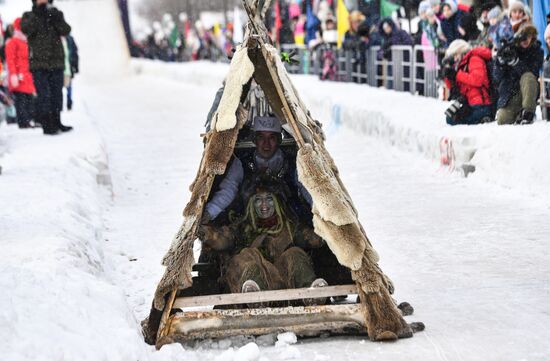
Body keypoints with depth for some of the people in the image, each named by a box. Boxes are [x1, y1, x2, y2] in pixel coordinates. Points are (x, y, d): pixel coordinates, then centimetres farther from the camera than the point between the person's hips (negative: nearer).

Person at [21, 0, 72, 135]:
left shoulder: (56, 15, 12)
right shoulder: (29, 16, 7)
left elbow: (66, 30, -3)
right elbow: (26, 28, -12)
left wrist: (56, 19, -18)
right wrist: (37, 15, -19)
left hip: (56, 63, 3)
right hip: (39, 63, -3)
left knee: (57, 94, 8)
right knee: (43, 95, -6)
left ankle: (56, 122, 18)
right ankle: (46, 125, -4)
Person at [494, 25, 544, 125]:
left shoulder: (537, 52, 0)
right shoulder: (507, 50, 3)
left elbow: (532, 73, -18)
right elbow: (497, 77, 0)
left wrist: (515, 61, -29)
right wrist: (501, 62, -20)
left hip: (528, 92, -1)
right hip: (509, 95, 1)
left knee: (528, 76, -33)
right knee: (502, 121, -22)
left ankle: (528, 113, -30)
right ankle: (516, 113, 11)